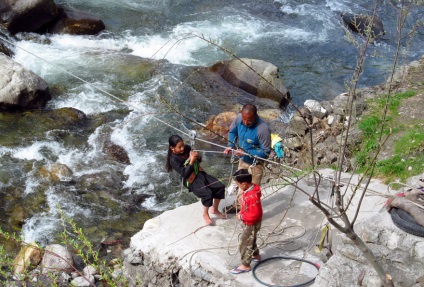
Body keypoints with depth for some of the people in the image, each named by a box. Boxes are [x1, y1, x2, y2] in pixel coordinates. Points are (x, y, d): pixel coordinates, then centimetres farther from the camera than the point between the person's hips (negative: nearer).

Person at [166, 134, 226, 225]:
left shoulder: (187, 148, -1)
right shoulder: (173, 159, -18)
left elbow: (199, 160, 11)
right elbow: (185, 174, -22)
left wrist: (197, 157, -12)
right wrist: (191, 162, -27)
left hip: (199, 173, 7)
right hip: (191, 180, -7)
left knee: (220, 186, -6)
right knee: (207, 193, -29)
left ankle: (214, 209, 16)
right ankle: (205, 214, 0)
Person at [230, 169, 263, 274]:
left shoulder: (252, 197, -37)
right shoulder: (249, 188, -7)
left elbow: (255, 215, -35)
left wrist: (241, 216, -25)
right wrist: (242, 212, 2)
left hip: (252, 224, -10)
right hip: (248, 222, 10)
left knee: (244, 244, 5)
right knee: (251, 239, 29)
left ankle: (245, 265, 20)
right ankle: (255, 255, 51)